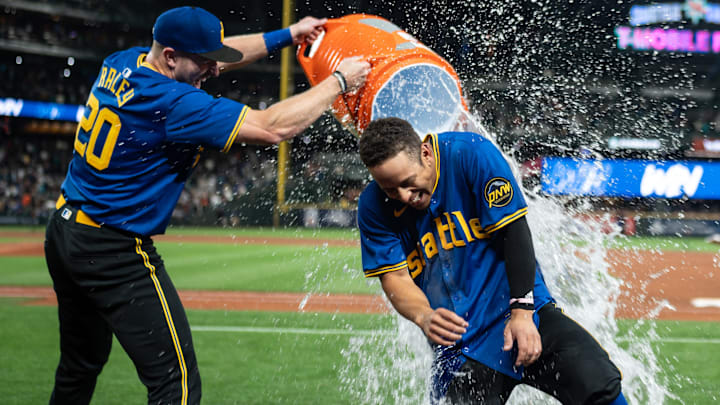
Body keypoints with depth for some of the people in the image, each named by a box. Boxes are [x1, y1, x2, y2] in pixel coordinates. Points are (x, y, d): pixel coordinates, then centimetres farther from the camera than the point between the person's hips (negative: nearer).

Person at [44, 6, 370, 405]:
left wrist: (285, 36, 19)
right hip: (115, 252, -9)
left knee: (80, 366, 24)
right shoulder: (174, 103, -23)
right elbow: (272, 127, -22)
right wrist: (338, 81, -11)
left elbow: (215, 56, 18)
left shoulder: (120, 64, 2)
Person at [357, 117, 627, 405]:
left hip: (523, 312, -2)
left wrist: (522, 311, -18)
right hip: (457, 339, 2)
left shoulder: (472, 153, -13)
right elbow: (394, 276, -5)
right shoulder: (374, 207, -4)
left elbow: (515, 232, -12)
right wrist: (424, 318, -27)